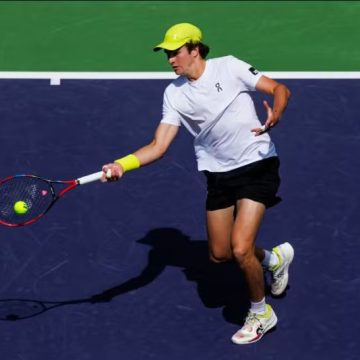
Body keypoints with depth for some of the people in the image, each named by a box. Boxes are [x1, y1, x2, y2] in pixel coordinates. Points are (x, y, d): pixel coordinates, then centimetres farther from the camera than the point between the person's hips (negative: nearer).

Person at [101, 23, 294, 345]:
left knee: (240, 249, -16)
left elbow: (280, 89, -10)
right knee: (220, 255, 12)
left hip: (257, 165, -5)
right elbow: (158, 146, -6)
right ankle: (275, 258, 42)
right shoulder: (174, 94, 0)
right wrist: (122, 165, -22)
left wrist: (275, 114, -33)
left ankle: (260, 313, 11)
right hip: (219, 174, 6)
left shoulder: (229, 67, -10)